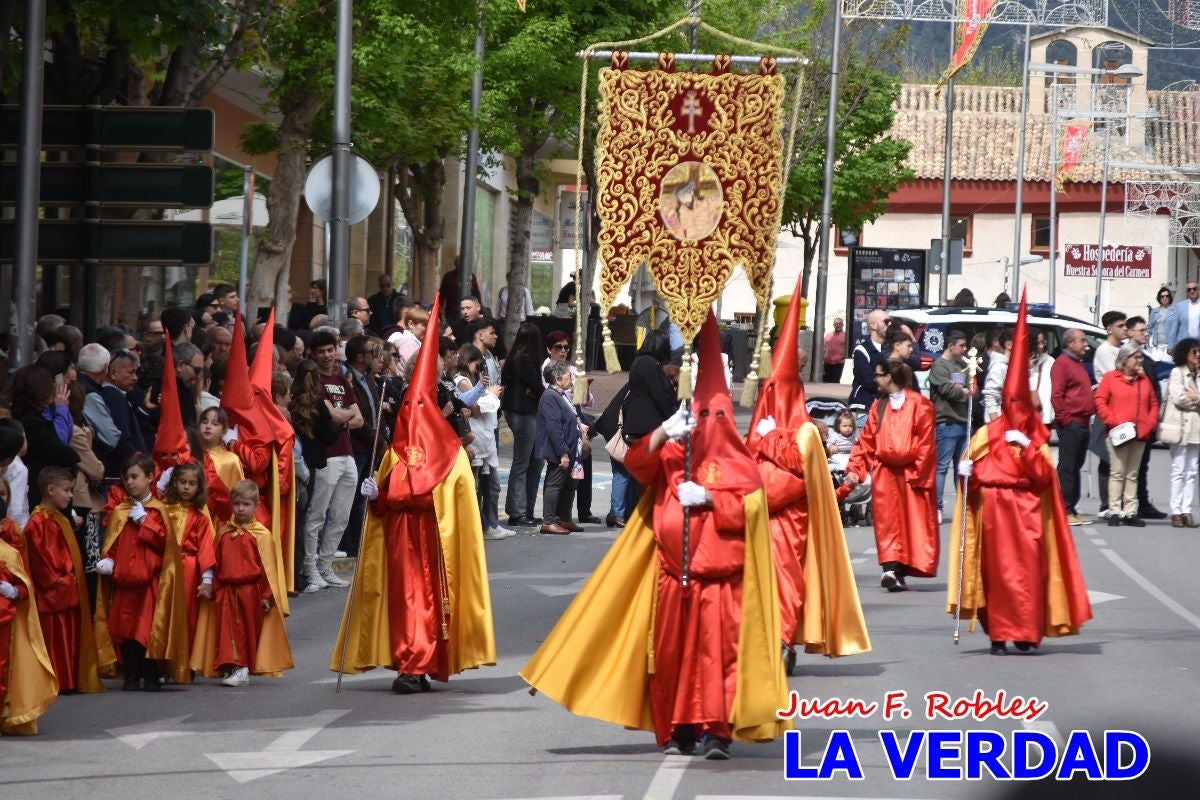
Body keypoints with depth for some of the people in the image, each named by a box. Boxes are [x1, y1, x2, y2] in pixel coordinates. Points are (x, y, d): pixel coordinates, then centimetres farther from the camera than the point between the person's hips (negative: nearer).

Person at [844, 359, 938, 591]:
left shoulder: (919, 405, -4)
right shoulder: (879, 407, 11)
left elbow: (926, 443, -8)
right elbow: (865, 441, 9)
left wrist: (917, 473, -12)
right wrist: (855, 469, 0)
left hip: (912, 472, -3)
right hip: (885, 472, 3)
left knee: (912, 523, 0)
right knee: (887, 522, -7)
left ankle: (900, 572, 6)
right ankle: (891, 569, -15)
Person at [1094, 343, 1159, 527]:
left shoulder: (1144, 380, 14)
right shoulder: (1110, 378, 0)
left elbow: (1153, 404, 16)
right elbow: (1100, 403, -6)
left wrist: (1151, 423, 1)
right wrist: (1113, 421, -13)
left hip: (1140, 435, 5)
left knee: (1132, 475, 7)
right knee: (1117, 472, -5)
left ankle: (1130, 512, 9)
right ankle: (1114, 512, -3)